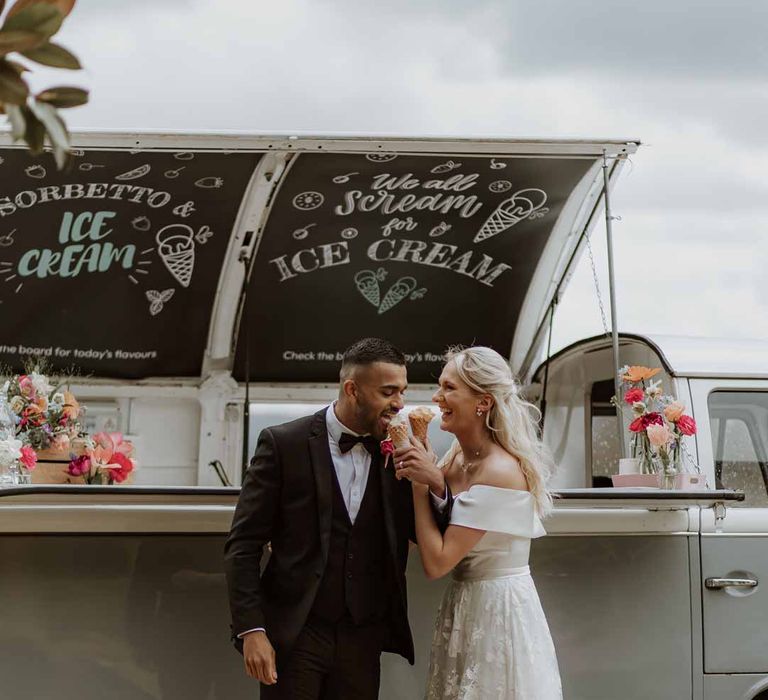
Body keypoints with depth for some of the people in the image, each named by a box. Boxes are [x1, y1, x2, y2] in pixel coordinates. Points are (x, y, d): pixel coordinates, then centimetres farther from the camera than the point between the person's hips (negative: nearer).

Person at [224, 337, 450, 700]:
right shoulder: (283, 444, -7)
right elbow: (243, 546, -6)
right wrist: (251, 630, -14)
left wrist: (437, 485, -13)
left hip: (363, 639, 3)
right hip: (294, 636, -3)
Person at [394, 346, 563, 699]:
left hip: (498, 610, -8)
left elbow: (436, 562, -22)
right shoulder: (458, 454, 3)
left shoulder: (499, 471, -22)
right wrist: (418, 462, -8)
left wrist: (421, 482, -18)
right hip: (465, 602, 8)